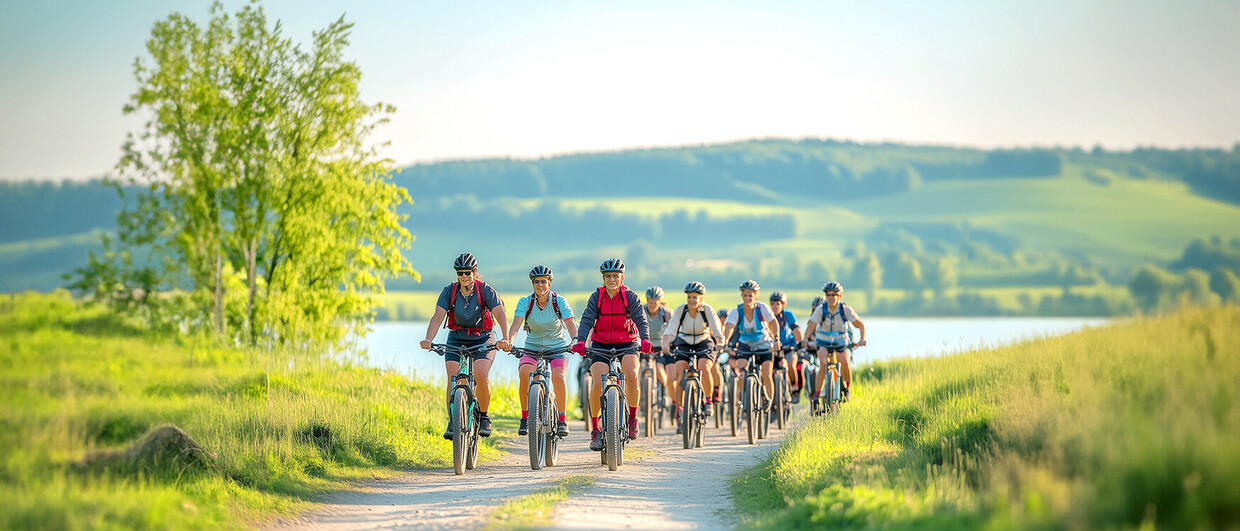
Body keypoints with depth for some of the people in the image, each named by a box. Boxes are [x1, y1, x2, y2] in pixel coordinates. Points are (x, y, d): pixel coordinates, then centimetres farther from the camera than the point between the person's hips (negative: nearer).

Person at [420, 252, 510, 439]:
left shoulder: (485, 291, -16)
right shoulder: (449, 291, -10)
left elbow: (501, 315, -26)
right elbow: (438, 316, -20)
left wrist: (505, 339, -44)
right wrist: (428, 340, -38)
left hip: (483, 339, -2)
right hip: (457, 339, 2)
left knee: (481, 375, -25)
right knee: (453, 379, -17)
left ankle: (483, 417, -4)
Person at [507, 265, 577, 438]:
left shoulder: (559, 301, -8)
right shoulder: (525, 302, -7)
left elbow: (570, 324, -19)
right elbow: (516, 324, -20)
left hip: (557, 348, -1)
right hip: (532, 349, 1)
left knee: (558, 376, -30)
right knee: (524, 374, -30)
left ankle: (562, 420, -15)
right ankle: (525, 418, -13)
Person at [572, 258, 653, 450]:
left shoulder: (629, 296, -8)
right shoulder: (597, 297, -6)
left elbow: (641, 319, -19)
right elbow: (587, 320, -18)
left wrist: (645, 340, -39)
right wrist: (580, 342, -36)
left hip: (627, 344, -1)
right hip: (601, 345, 1)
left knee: (632, 375, -29)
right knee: (598, 384, -19)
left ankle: (633, 417, -7)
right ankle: (595, 429, -2)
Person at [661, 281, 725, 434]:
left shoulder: (707, 309, -19)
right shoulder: (680, 310, -16)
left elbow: (717, 330, -25)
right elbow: (670, 329, -24)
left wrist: (720, 344, -43)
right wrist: (666, 344, -41)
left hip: (704, 344, -1)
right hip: (684, 344, 1)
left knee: (704, 367, -29)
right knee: (679, 374, -16)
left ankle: (709, 400, -4)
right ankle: (680, 414, -8)